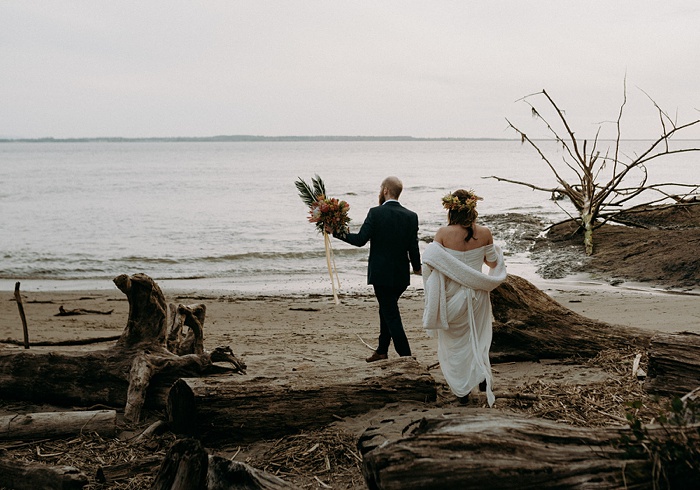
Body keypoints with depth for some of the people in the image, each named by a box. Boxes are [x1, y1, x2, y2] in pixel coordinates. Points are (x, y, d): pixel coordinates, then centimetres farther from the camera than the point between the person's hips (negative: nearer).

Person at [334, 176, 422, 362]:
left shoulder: (376, 213, -12)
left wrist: (337, 233, -4)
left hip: (381, 274, -5)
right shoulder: (411, 216, -1)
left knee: (391, 315, 0)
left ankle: (407, 357, -3)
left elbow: (360, 239, -15)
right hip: (401, 276, 5)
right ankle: (382, 351, 32)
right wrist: (417, 267, 17)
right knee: (387, 309, 23)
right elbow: (413, 247, 0)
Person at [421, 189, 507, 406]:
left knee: (455, 343, 15)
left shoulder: (443, 234, -17)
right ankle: (483, 374, -1)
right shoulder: (484, 233, -10)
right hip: (477, 295, 2)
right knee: (477, 339, 22)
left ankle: (462, 391, 20)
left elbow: (431, 262, -15)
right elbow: (493, 262, 3)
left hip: (452, 296, -2)